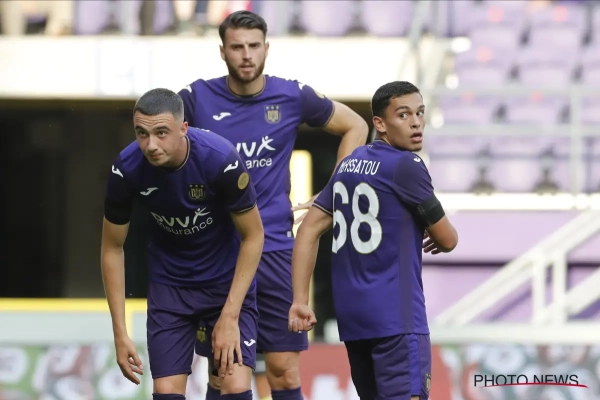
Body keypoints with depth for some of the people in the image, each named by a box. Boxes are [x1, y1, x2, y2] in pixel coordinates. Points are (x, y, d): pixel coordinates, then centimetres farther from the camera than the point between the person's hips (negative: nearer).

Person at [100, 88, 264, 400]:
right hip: (169, 284, 2)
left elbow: (253, 236, -14)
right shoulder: (126, 169, -20)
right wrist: (120, 333, -8)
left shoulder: (221, 160, -27)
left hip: (228, 280, -2)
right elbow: (112, 248, -5)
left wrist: (230, 316, -18)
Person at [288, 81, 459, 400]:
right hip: (395, 314, -8)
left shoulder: (349, 165, 14)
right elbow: (448, 240, -2)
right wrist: (435, 237, 22)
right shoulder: (406, 165, -9)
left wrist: (299, 300, 9)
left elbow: (309, 230, 11)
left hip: (351, 313, 8)